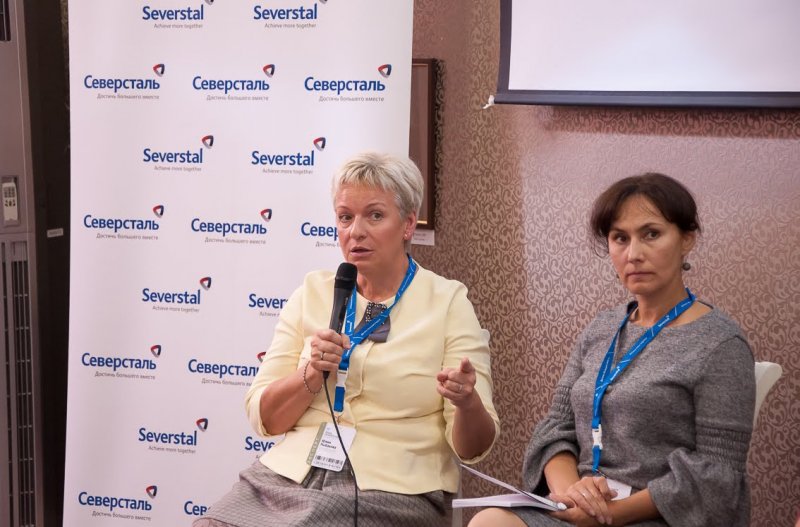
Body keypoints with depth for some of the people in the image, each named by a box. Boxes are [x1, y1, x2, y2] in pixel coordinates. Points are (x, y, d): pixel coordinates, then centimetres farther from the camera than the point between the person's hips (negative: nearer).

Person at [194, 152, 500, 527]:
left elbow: (473, 447, -4)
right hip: (288, 477, 3)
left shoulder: (447, 302, -1)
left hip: (391, 492, -2)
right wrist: (311, 376, -13)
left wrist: (467, 402, -25)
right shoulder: (312, 293, 8)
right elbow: (263, 418, 6)